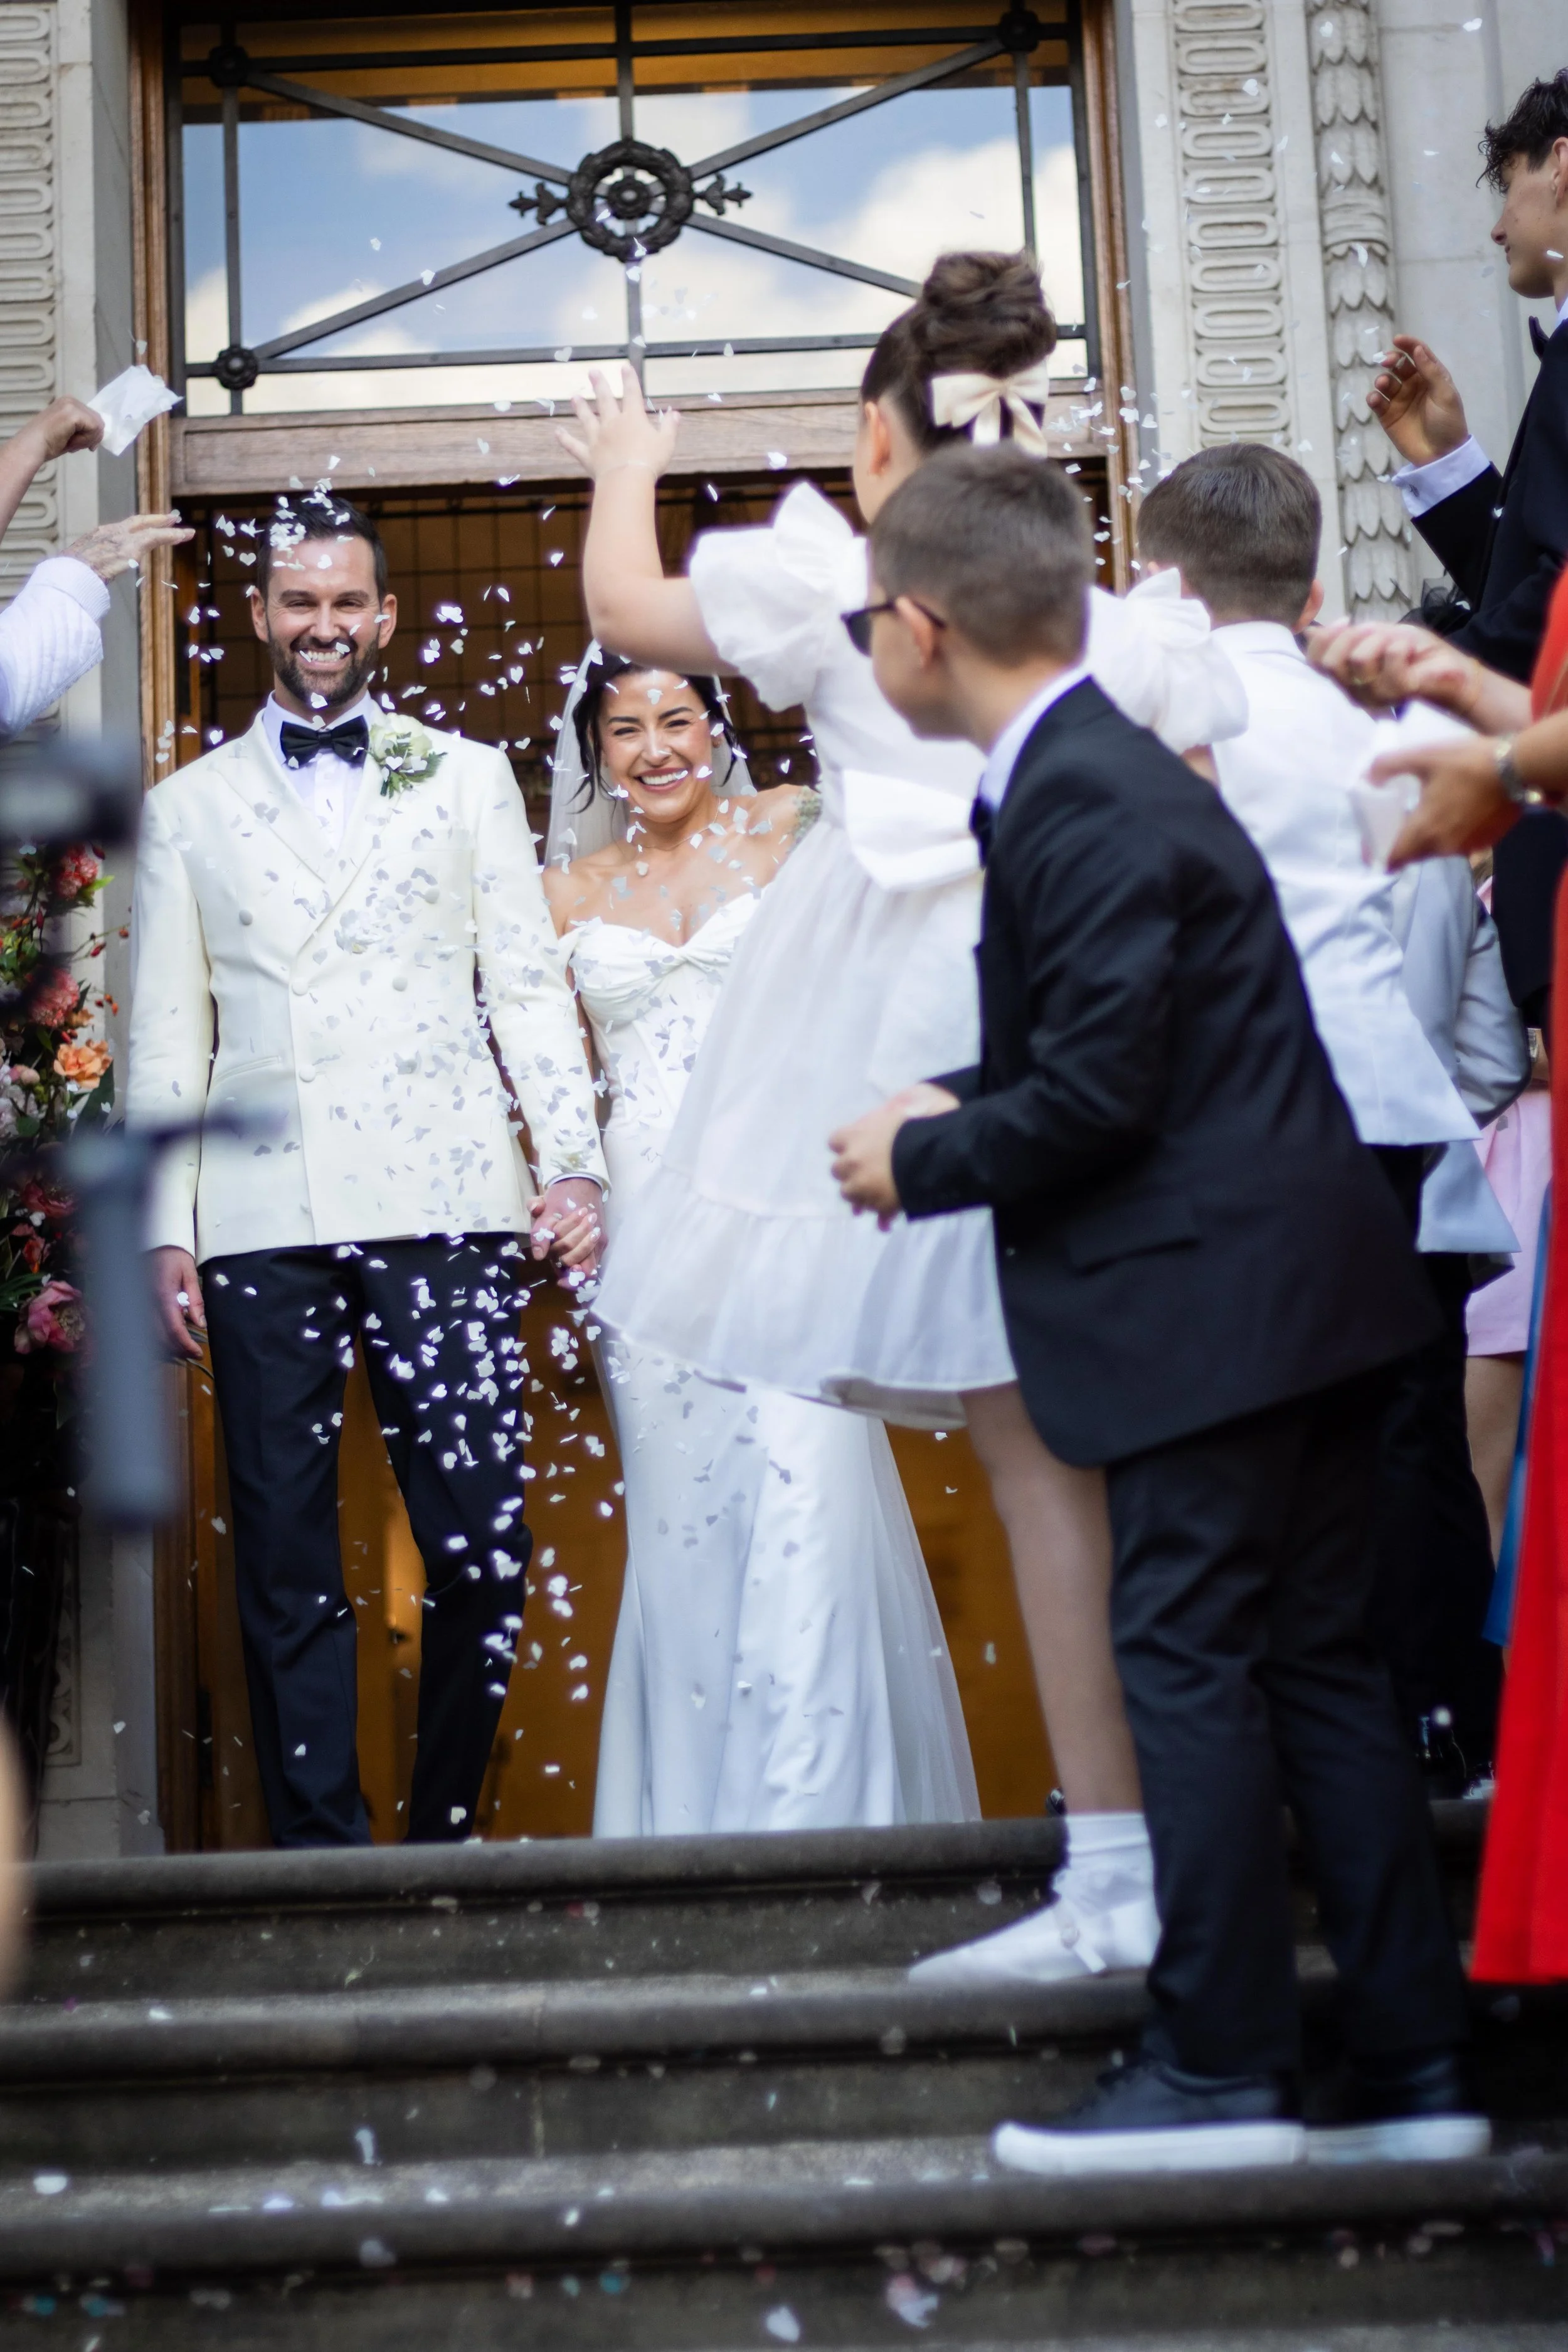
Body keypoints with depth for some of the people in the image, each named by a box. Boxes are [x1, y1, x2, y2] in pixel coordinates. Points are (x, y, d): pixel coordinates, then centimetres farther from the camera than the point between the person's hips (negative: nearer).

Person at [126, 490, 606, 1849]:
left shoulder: (468, 778, 15)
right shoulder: (188, 808, 16)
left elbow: (528, 984, 9)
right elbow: (166, 1036, 12)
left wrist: (574, 1161, -2)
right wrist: (166, 1228, 4)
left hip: (443, 1209, -1)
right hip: (260, 1222, 1)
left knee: (482, 1547, -4)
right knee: (287, 1562, 2)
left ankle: (444, 1829, 13)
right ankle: (323, 1847, 11)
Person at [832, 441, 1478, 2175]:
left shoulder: (1086, 805, -16)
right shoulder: (1096, 771, 15)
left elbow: (1098, 1094, -20)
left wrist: (919, 1163, -6)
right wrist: (958, 1110, 9)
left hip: (1217, 1299, -10)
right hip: (1291, 1291, 10)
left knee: (1189, 1666, -2)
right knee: (1311, 1664, 12)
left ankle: (1219, 2071, 7)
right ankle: (1407, 2067, 18)